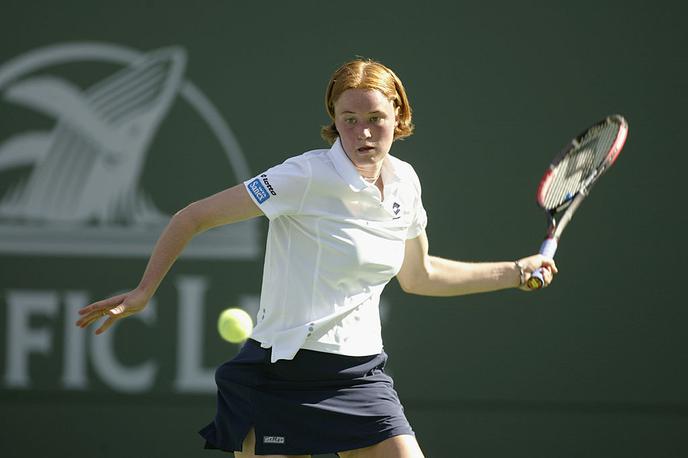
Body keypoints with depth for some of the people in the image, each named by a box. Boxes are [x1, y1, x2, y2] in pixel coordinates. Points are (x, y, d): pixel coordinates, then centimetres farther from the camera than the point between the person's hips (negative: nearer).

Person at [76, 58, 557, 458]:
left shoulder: (404, 182, 6)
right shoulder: (306, 177, -15)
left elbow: (419, 276, 25)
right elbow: (192, 218, -9)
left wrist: (515, 272, 25)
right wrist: (143, 292, -14)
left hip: (362, 376, 6)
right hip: (283, 376, -6)